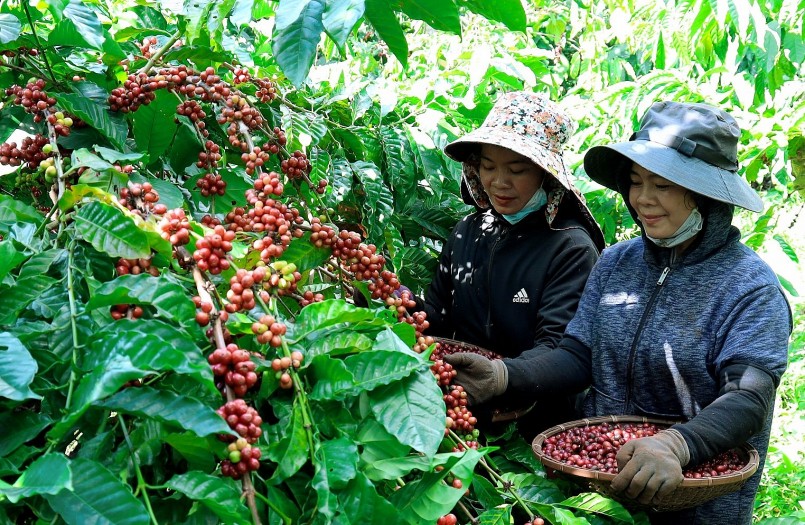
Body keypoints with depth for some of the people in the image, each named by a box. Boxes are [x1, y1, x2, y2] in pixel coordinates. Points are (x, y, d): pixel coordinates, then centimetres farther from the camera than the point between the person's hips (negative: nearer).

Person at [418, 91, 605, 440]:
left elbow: (557, 348, -17)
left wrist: (503, 375, -36)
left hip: (536, 427, -4)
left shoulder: (572, 249, -8)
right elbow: (437, 317, 12)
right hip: (462, 418, 5)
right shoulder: (467, 232, 9)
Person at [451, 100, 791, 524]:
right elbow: (579, 357, -2)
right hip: (596, 479, 4)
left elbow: (747, 399, -23)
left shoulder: (750, 286, -14)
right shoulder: (615, 263, 0)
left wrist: (675, 445, -43)